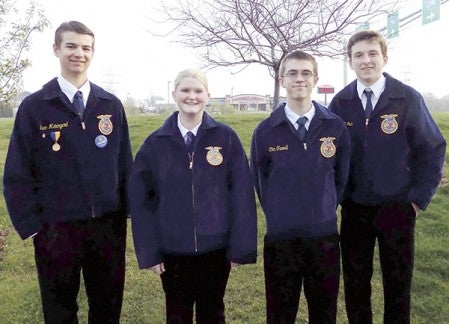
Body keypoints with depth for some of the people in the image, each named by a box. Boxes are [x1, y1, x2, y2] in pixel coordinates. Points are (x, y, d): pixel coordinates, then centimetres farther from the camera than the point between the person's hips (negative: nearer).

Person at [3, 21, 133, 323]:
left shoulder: (112, 105, 4)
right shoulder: (34, 107, -3)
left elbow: (125, 163, 6)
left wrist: (130, 209, 2)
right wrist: (30, 225, -6)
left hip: (109, 224, 2)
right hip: (56, 228, -2)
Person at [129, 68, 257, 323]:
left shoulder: (226, 137, -6)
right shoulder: (155, 143, -2)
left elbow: (242, 194, -6)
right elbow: (141, 200, 0)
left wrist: (240, 246, -7)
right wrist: (148, 250, -3)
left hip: (215, 248, 0)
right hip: (172, 250, 1)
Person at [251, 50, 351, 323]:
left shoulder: (336, 127, -1)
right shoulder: (265, 131, -4)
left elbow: (342, 177, 10)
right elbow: (260, 181, 6)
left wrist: (326, 211, 11)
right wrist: (277, 216, 7)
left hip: (325, 236, 1)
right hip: (280, 237, -1)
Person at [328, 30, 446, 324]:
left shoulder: (409, 98, -7)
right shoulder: (340, 102, -2)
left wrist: (419, 197, -5)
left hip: (397, 207, -1)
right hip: (354, 207, 2)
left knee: (398, 283, 13)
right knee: (355, 281, 13)